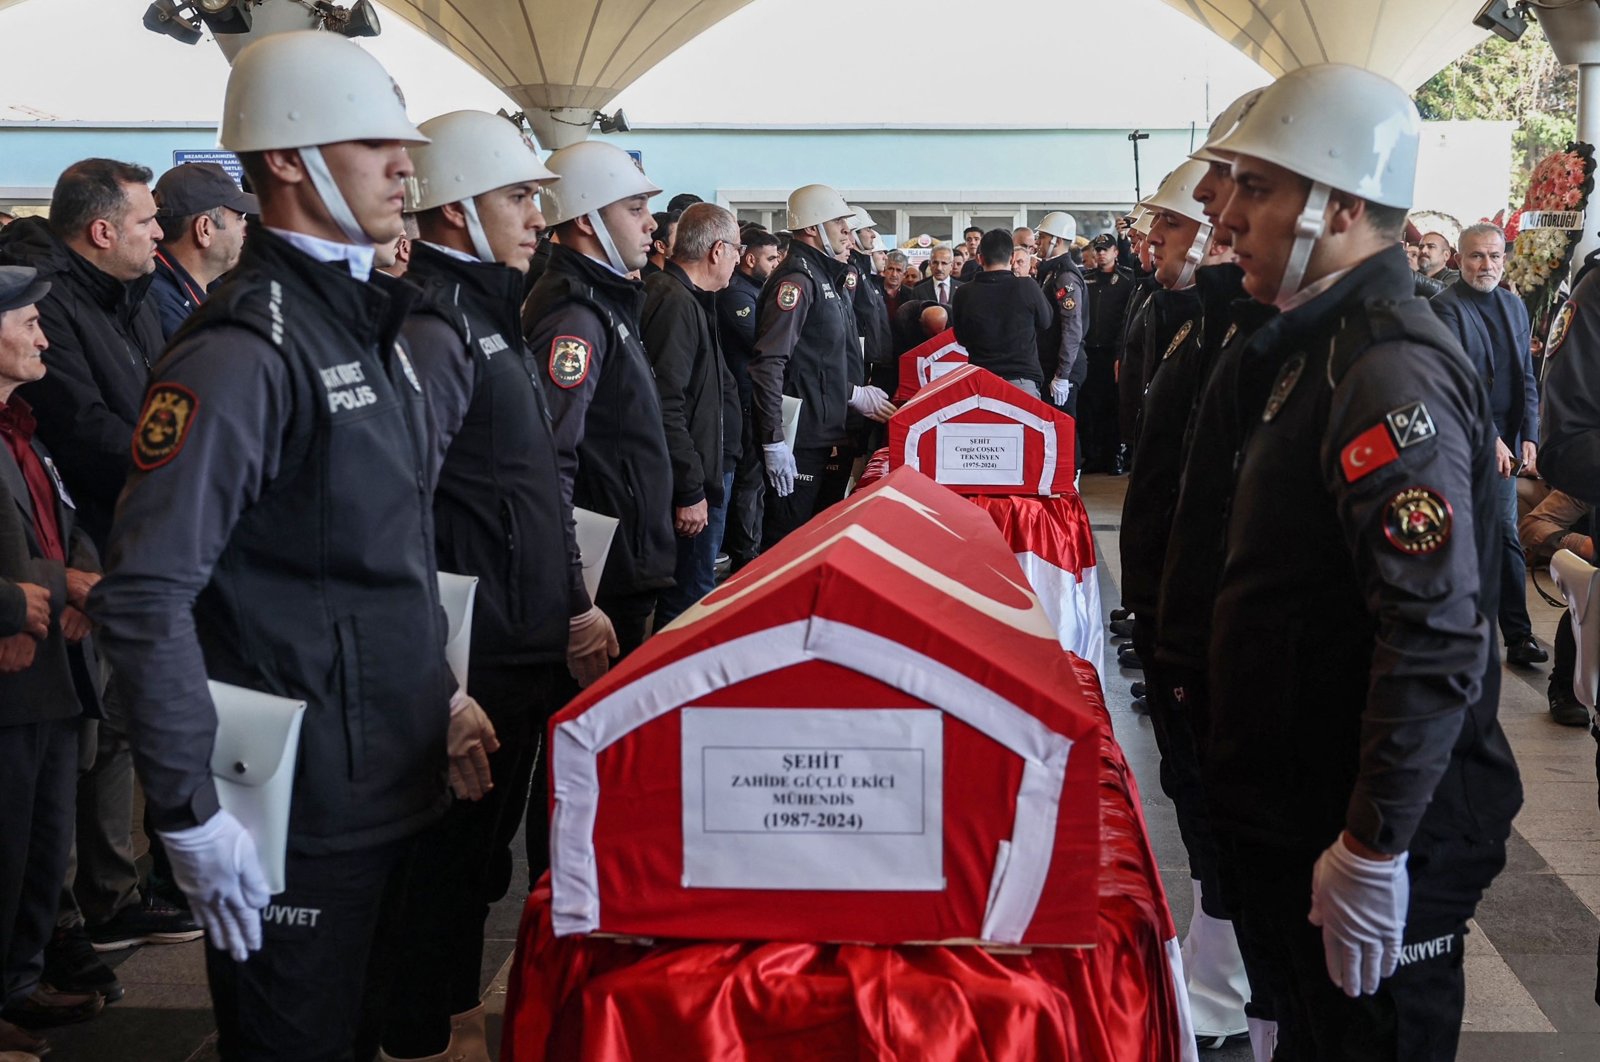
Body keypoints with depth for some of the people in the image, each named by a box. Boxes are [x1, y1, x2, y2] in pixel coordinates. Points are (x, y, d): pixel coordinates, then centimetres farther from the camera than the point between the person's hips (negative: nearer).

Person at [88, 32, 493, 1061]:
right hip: (299, 803, -8)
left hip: (397, 775, 8)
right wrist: (192, 815, -23)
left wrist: (442, 689, 18)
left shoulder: (373, 320, 11)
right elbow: (146, 596, -23)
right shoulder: (244, 351, -19)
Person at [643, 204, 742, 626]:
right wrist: (690, 491, -22)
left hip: (709, 469, 11)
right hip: (691, 484, -11)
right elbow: (666, 408, -25)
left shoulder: (687, 298, 15)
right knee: (690, 604, -4)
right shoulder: (675, 303, -19)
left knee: (695, 590, 18)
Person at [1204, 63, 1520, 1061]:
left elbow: (1438, 634, -29)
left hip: (1369, 839, -10)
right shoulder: (1320, 345, 11)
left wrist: (1374, 847, -26)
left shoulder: (1392, 370, -22)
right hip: (1295, 809, 10)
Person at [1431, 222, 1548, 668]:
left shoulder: (1515, 307, 11)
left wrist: (1528, 437, -3)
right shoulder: (1446, 307, -10)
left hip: (1504, 444, 6)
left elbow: (1527, 377, 9)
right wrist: (1490, 438, -21)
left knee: (1506, 537, 8)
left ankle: (1518, 636, 12)